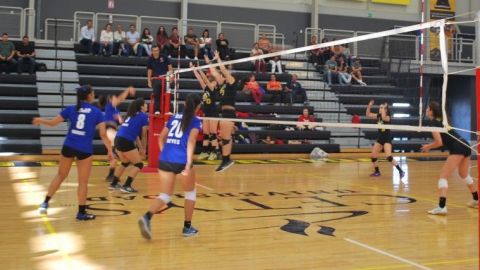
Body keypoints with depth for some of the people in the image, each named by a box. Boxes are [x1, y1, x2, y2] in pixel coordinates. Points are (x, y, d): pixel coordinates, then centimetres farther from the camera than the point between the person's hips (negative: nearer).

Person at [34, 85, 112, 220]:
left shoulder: (71, 109, 5)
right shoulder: (97, 112, -1)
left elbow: (53, 123, 12)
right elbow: (103, 134, -5)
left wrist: (39, 120, 31)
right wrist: (110, 149, 2)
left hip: (68, 147, 3)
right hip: (85, 150, -3)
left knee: (60, 176, 20)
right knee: (83, 182, 5)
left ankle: (45, 203, 21)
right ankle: (81, 212, 9)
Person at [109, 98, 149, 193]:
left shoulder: (132, 115, 24)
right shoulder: (144, 116, 1)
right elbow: (143, 135, 3)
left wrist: (140, 148, 25)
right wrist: (144, 149, 12)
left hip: (118, 139, 8)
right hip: (126, 142, -8)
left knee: (125, 162, 28)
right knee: (139, 164, 4)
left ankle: (114, 184, 31)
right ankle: (126, 186, -3)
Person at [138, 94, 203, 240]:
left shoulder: (174, 118, 19)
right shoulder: (195, 121, 3)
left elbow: (161, 138, 19)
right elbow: (191, 142, -11)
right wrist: (189, 164, -17)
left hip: (164, 160, 4)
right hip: (181, 161, -4)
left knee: (165, 196, 7)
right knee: (190, 193, 19)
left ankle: (146, 217, -20)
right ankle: (187, 227, 23)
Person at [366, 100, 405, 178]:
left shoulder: (388, 117, -14)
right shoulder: (378, 116, 5)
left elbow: (383, 118, -37)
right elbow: (368, 114, 5)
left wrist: (384, 108, -29)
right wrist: (369, 106, -9)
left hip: (387, 139, -8)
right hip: (380, 138, 8)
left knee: (388, 157, -23)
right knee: (372, 156, 6)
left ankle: (401, 171, -16)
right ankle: (377, 172, 23)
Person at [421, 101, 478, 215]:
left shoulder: (433, 123, -8)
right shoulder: (440, 121, 19)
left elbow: (439, 142, -16)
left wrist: (428, 147, 1)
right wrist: (430, 146, 18)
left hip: (457, 148, -9)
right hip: (465, 146, 9)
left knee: (443, 176, -10)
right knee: (464, 175, 30)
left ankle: (441, 207, -20)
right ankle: (476, 200, 46)